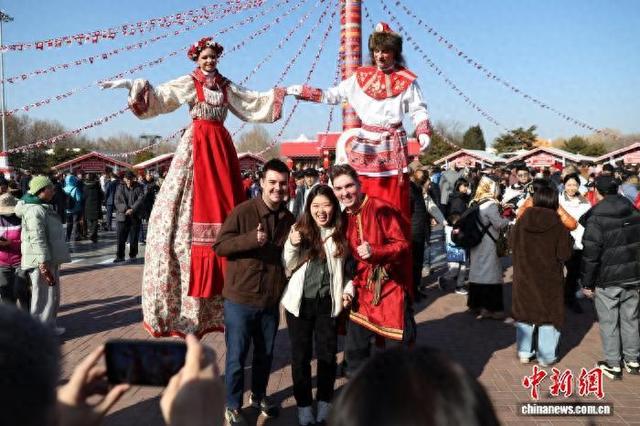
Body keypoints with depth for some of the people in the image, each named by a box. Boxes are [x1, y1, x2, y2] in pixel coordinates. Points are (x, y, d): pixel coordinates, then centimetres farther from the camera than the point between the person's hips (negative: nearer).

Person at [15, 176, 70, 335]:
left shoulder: (43, 207, 14)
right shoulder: (35, 211, -19)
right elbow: (37, 240, -25)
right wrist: (44, 266, -27)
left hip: (50, 259, 10)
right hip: (42, 262, -10)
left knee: (53, 295, 20)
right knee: (43, 297, -2)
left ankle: (49, 327, 33)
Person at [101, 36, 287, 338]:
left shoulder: (227, 86, 17)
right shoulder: (188, 83, 5)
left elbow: (253, 101, 24)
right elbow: (158, 95, -5)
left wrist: (281, 93, 23)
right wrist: (131, 85, -19)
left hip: (221, 145, 4)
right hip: (197, 145, -4)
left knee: (223, 201, 0)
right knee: (195, 203, -9)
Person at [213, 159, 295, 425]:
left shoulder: (289, 219, 4)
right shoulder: (243, 211, -12)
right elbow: (219, 246, -14)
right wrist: (251, 239, -28)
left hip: (271, 300, 5)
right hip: (240, 298, -4)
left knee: (265, 354, 19)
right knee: (236, 356, 7)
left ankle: (259, 396, 41)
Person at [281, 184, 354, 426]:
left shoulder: (341, 233, -1)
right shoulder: (299, 229, -6)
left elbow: (347, 267, 10)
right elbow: (288, 269, -2)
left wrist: (348, 290, -4)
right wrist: (292, 245, -18)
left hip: (329, 303, 1)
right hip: (300, 302, -1)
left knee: (327, 355, 10)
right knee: (301, 355, 9)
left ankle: (325, 403, 30)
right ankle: (304, 406, 25)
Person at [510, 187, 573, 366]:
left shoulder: (522, 220, -9)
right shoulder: (558, 225, -16)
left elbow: (511, 243, 4)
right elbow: (564, 254, -13)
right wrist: (568, 239, 3)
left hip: (524, 276, 3)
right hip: (549, 277, -3)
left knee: (525, 312, 15)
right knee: (549, 313, 10)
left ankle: (524, 352, 22)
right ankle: (546, 356, 15)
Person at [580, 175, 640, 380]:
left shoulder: (595, 218, -15)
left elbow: (590, 253, -15)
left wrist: (587, 282, -6)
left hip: (607, 279, -5)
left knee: (609, 322, 5)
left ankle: (613, 364, 12)